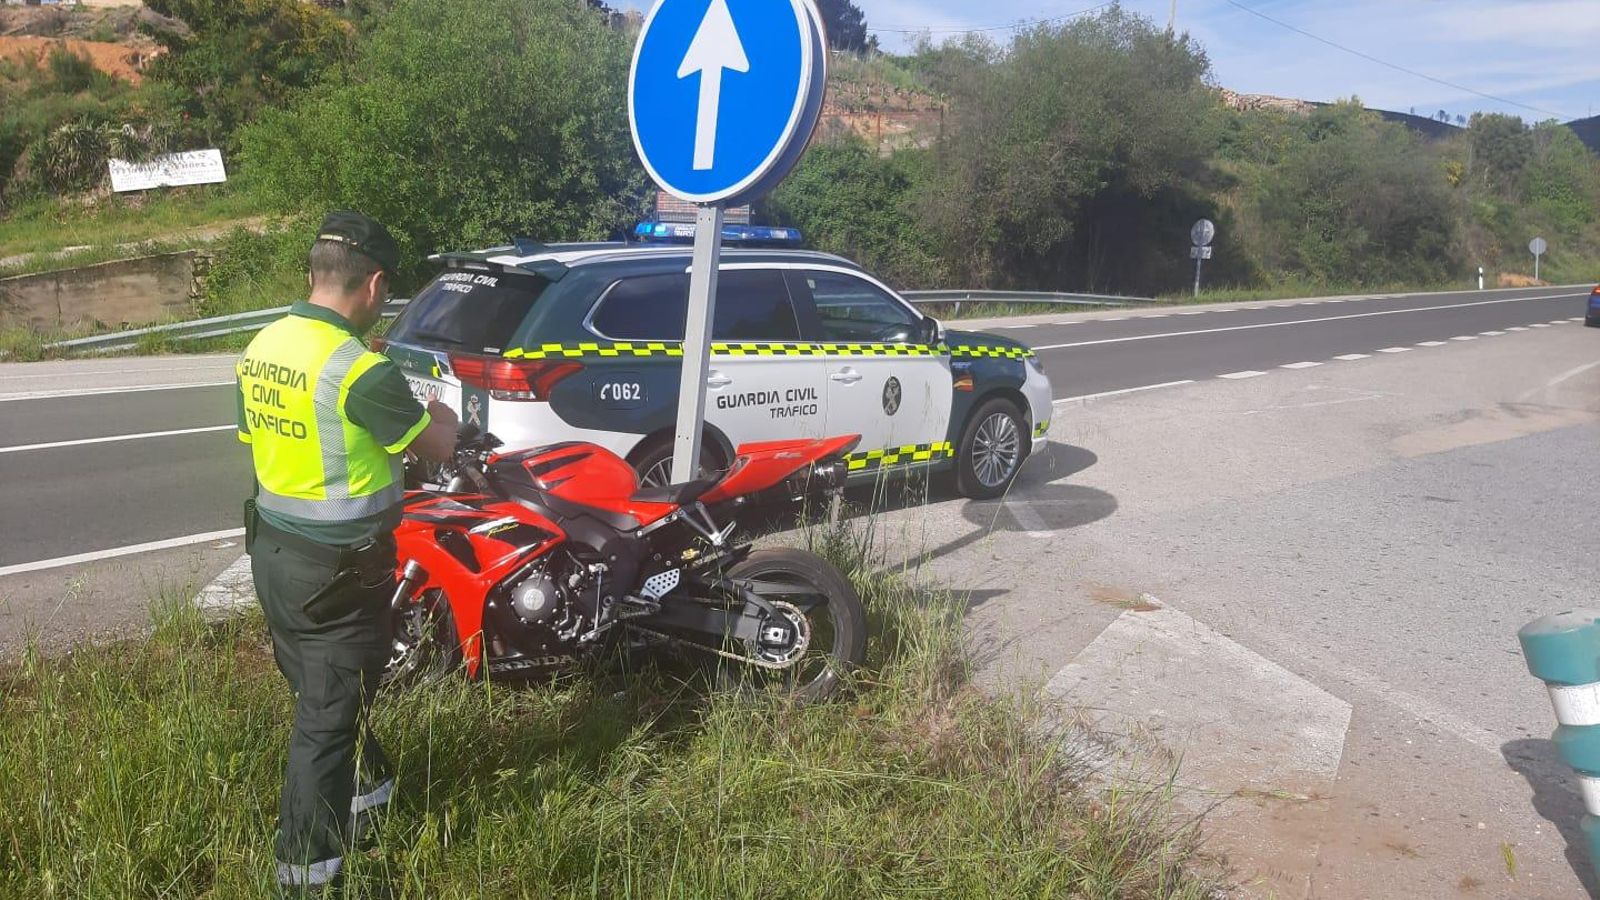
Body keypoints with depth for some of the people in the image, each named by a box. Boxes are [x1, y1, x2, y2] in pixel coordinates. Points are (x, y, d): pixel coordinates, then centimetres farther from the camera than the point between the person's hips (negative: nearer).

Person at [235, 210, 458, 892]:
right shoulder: (361, 371, -24)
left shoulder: (260, 348, 2)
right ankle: (307, 863, 14)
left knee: (318, 690, 23)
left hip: (271, 549, 8)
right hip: (338, 568, -8)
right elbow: (438, 446, -13)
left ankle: (364, 785, 44)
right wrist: (440, 414, 10)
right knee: (329, 713, 3)